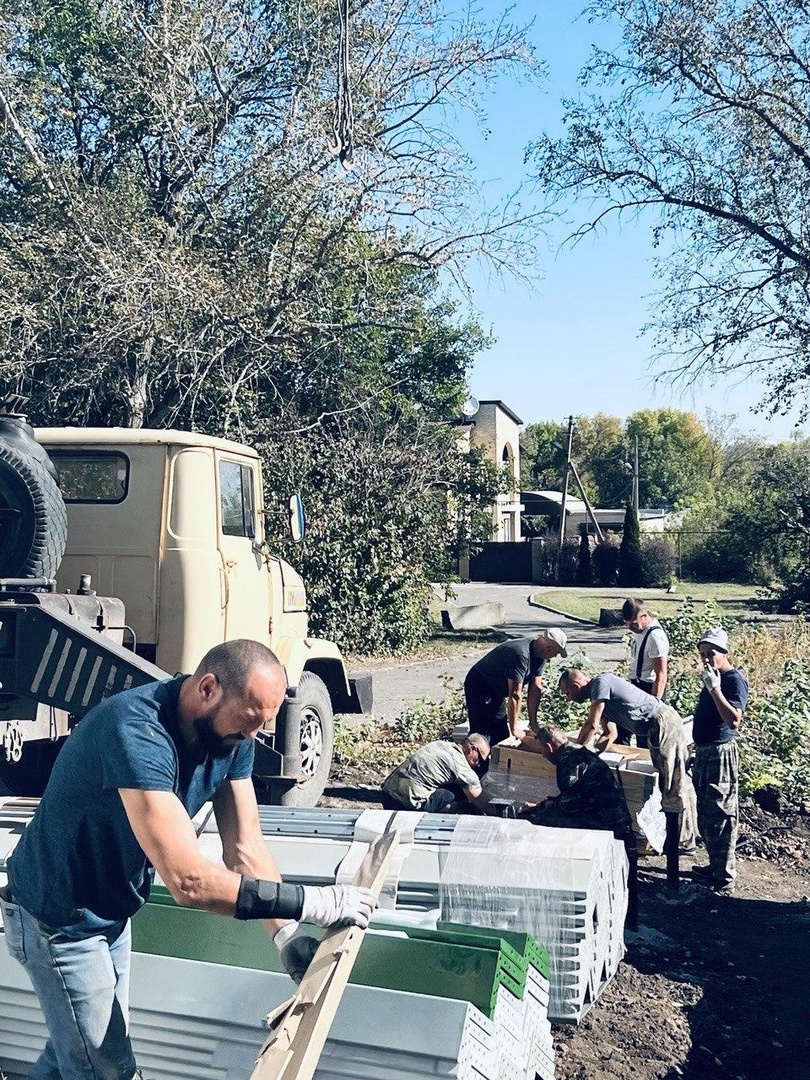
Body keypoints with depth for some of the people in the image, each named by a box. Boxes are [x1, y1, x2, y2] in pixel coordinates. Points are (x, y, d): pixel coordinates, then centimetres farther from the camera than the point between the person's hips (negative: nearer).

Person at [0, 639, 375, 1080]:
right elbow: (188, 881, -42)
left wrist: (286, 934, -23)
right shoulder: (137, 732, -37)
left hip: (112, 912, 8)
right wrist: (312, 903, -38)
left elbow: (245, 849, -10)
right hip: (58, 920, -8)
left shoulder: (232, 736, -11)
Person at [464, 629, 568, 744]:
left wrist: (533, 724, -4)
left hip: (497, 691, 9)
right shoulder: (521, 655, -34)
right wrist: (514, 729, -23)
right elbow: (515, 695, -30)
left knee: (501, 734, 8)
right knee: (482, 735, -16)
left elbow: (535, 690, -3)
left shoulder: (540, 655, -6)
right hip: (479, 687, -9)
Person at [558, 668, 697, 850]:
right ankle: (689, 833, 23)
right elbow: (610, 734, 20)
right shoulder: (598, 698, 18)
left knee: (674, 783, -6)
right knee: (665, 781, 15)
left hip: (663, 722, -10)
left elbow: (591, 725, -16)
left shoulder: (600, 682, -12)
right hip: (657, 726, 10)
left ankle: (685, 840, 0)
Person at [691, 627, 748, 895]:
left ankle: (724, 880, 1)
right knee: (705, 816, 18)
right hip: (704, 753, 10)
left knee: (719, 818, -5)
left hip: (721, 755, -10)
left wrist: (714, 688, -29)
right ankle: (715, 866, 32)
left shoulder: (735, 680, -16)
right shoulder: (713, 678, 11)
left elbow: (734, 720, -29)